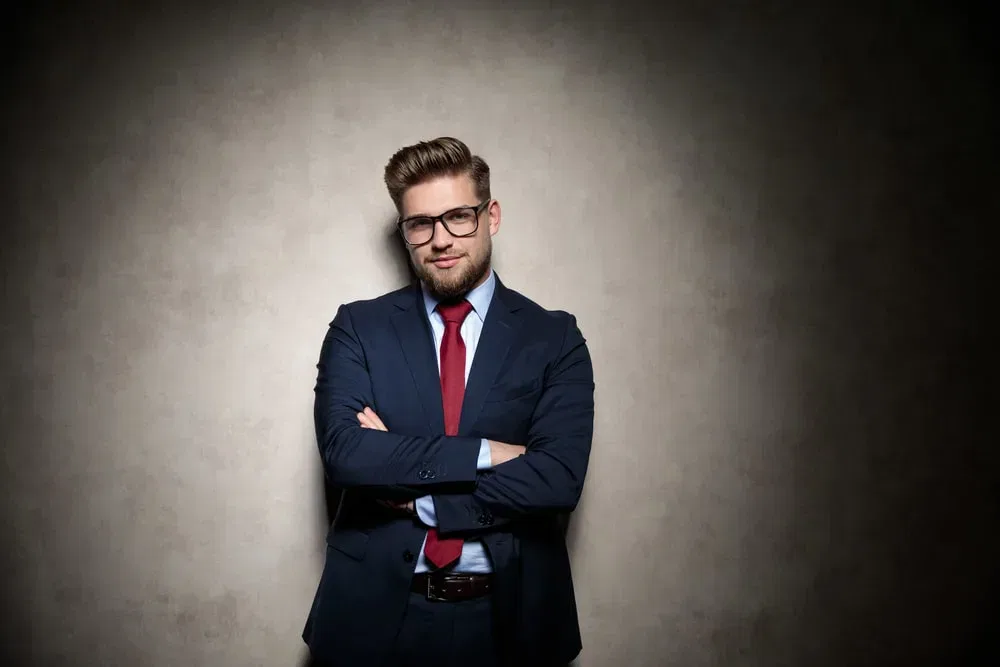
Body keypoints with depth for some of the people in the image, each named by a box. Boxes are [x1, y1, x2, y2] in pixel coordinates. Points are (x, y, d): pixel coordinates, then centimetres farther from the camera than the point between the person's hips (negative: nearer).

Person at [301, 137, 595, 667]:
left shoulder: (555, 338, -4)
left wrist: (411, 493, -15)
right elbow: (342, 452, -15)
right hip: (375, 610, 1)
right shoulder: (358, 328, -1)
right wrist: (485, 453, -19)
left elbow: (559, 479, -15)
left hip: (508, 616, 0)